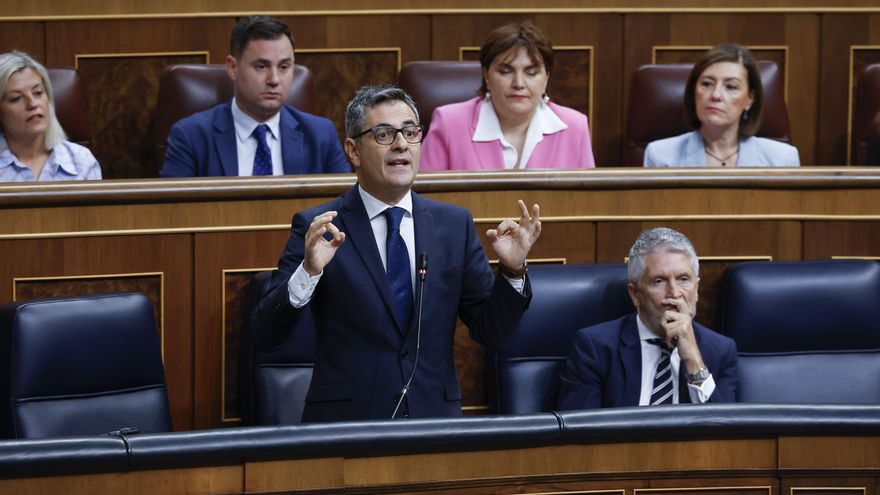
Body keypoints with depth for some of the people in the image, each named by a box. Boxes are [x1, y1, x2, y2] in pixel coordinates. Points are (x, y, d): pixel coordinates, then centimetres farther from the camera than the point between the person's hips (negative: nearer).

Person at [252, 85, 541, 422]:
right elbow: (266, 335, -5)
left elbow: (490, 331, 12)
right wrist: (309, 271, -20)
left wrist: (512, 270, -4)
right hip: (346, 420, -3)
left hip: (435, 419, 3)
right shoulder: (317, 228, 3)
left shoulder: (455, 224, 12)